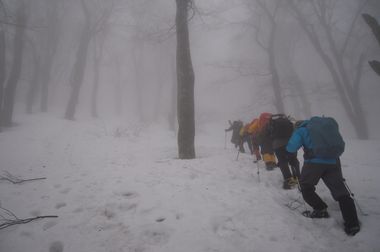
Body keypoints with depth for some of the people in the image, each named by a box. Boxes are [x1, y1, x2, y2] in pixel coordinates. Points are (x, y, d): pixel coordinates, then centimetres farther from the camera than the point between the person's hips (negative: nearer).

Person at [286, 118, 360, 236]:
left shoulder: (300, 130, 7)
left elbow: (291, 148, -5)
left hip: (314, 162, -4)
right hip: (333, 162, 4)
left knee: (306, 187, 18)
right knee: (341, 193, 8)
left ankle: (320, 210, 10)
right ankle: (352, 224, 3)